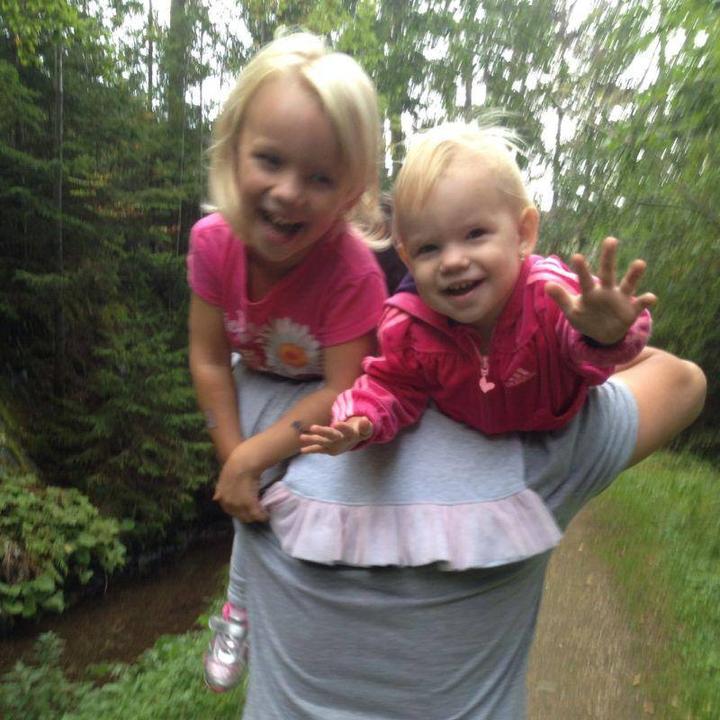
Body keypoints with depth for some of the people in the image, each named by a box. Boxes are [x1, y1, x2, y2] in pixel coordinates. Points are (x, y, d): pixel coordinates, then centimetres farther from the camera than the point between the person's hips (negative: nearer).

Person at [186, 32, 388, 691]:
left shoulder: (353, 271, -39)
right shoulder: (212, 242, -28)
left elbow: (341, 392, -36)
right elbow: (209, 360, -21)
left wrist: (250, 457, -35)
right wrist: (234, 461, -21)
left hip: (329, 404, -3)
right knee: (256, 499, 16)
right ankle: (243, 608, 44)